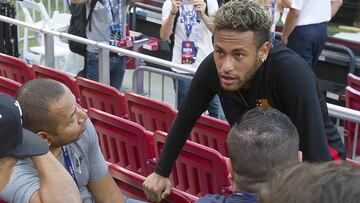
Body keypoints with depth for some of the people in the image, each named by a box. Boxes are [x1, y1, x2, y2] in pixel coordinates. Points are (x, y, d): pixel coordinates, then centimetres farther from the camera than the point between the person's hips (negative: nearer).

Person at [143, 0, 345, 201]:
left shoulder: (292, 73, -35)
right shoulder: (212, 67, -21)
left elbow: (316, 154, -34)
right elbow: (185, 119, -4)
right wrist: (161, 172, 4)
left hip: (314, 156, -4)